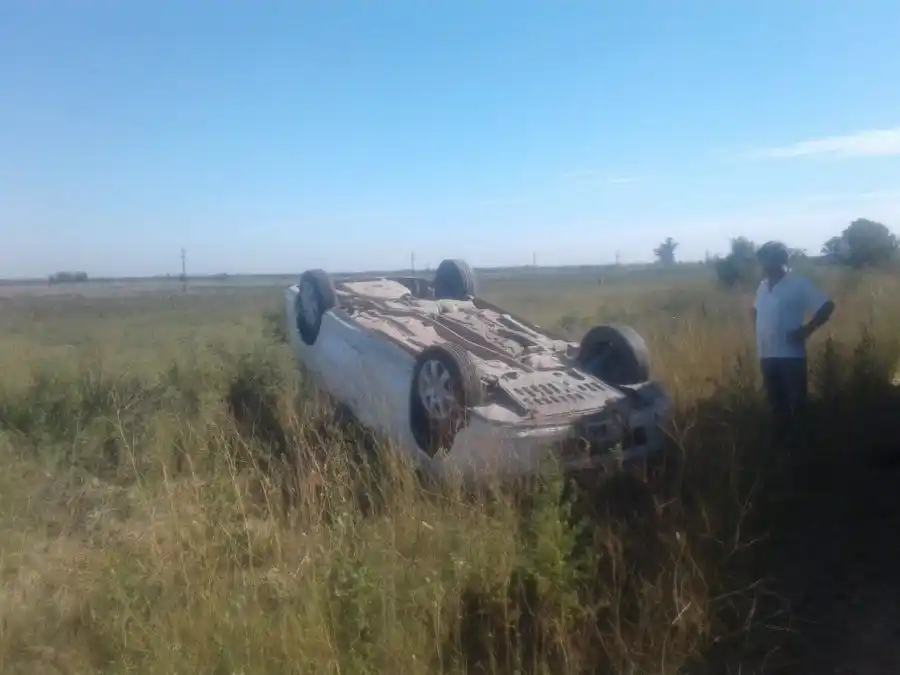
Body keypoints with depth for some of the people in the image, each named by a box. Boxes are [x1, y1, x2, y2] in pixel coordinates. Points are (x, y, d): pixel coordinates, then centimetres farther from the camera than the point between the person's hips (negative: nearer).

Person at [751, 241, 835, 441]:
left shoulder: (799, 284, -7)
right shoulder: (763, 285, 12)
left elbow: (827, 306, -9)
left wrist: (806, 330, -12)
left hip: (790, 355, -6)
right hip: (766, 355, 6)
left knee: (797, 402, -1)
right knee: (776, 403, 13)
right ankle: (782, 440, 24)